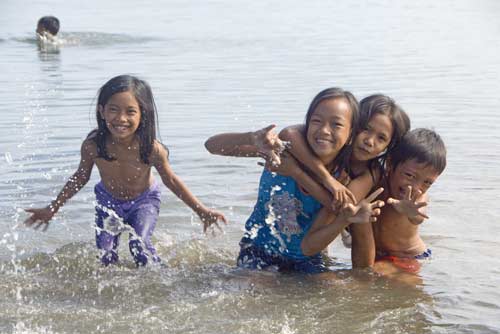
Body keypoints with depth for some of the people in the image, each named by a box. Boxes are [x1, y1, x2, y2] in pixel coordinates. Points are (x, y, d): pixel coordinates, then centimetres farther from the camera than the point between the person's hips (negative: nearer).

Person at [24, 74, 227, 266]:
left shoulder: (152, 149, -32)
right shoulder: (92, 146, -28)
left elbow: (171, 181, -12)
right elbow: (81, 177, -6)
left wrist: (201, 211, -9)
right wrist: (52, 209, -1)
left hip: (144, 200, -2)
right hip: (108, 200, 2)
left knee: (139, 245, -22)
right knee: (105, 255, -7)